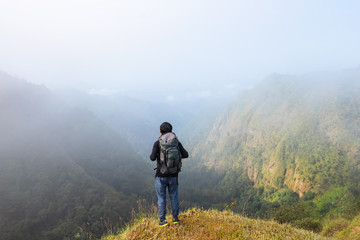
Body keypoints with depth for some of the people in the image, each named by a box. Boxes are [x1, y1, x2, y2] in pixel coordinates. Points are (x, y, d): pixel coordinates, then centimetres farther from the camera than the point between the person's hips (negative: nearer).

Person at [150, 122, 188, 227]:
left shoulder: (157, 143, -12)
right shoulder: (177, 142, -2)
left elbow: (152, 158, -20)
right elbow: (186, 155, 2)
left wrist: (152, 155, 5)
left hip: (161, 176, -3)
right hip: (173, 175, 3)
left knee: (161, 198, 11)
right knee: (174, 196, 19)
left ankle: (162, 221, 16)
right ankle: (175, 218, 27)